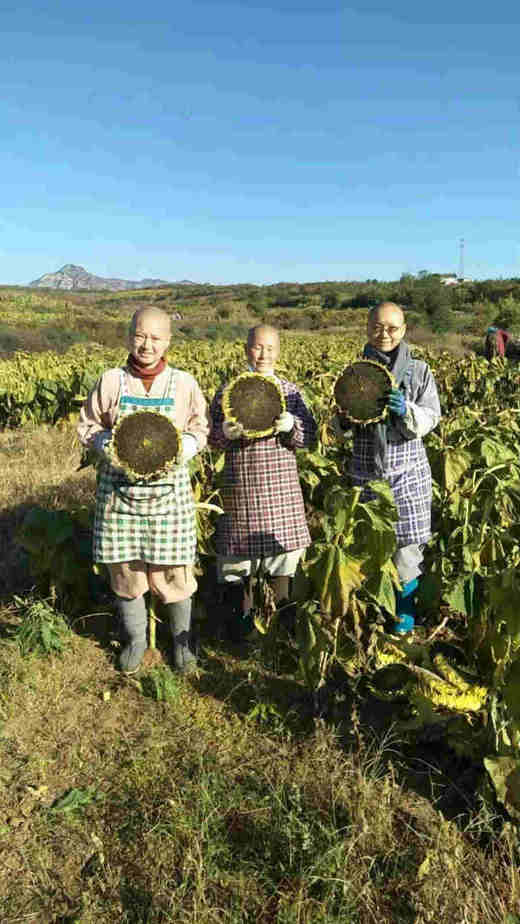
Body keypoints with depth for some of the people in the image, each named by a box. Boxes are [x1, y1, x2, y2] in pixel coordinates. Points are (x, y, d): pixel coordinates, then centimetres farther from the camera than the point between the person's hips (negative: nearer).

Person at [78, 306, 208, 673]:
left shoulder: (184, 383, -1)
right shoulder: (111, 381, -1)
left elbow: (200, 429, 7)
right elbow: (88, 426, 8)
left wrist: (181, 449, -13)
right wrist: (108, 446, -13)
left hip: (168, 487, -1)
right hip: (120, 488, 1)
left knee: (173, 568, 4)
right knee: (125, 568, 9)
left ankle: (182, 639, 28)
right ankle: (135, 639, 31)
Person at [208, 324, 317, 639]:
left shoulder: (291, 391, 7)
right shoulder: (228, 391, 4)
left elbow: (309, 437, 2)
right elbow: (212, 438, 3)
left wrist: (290, 425, -19)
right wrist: (226, 432, -19)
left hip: (282, 484, 1)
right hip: (241, 483, -1)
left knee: (283, 548, 7)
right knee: (239, 551, 6)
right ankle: (243, 614, 24)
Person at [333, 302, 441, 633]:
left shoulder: (419, 370, 2)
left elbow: (430, 419, -2)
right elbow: (341, 428, 10)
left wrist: (406, 410, -21)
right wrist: (345, 417, -13)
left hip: (407, 469, -1)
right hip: (366, 469, 1)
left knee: (406, 543, 2)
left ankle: (405, 609, 22)